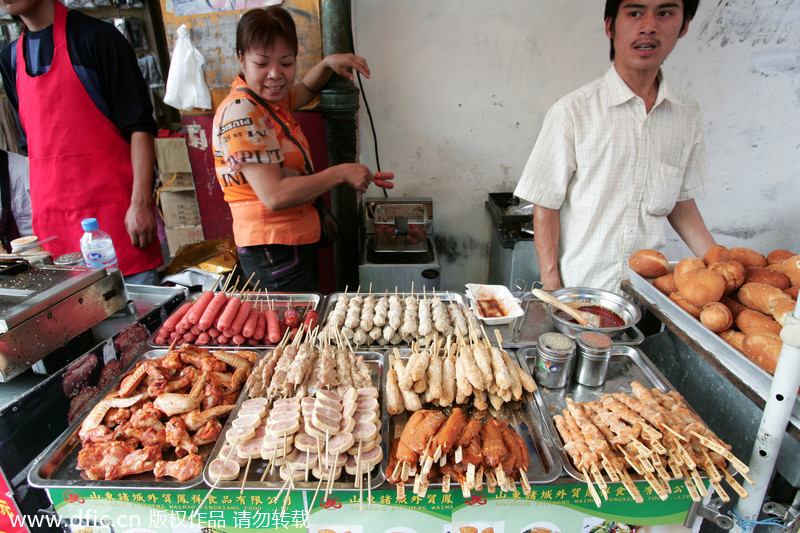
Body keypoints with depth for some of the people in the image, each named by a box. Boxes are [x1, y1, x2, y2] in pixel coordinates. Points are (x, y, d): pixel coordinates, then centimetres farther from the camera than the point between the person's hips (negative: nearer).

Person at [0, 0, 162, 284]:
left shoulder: (96, 36, -2)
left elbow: (139, 125, -8)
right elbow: (30, 143, 22)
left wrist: (141, 202, -16)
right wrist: (40, 214, 16)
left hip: (112, 204, -6)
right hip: (50, 214, 6)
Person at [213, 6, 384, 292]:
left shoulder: (269, 99, 8)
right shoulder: (241, 111, -20)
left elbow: (306, 90, 32)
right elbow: (274, 195, -27)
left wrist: (328, 63, 11)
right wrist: (341, 173, -19)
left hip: (299, 241, 10)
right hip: (275, 254, -10)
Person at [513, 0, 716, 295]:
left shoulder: (688, 113, 3)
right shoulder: (572, 111, -12)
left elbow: (682, 201, 12)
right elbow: (545, 207, -11)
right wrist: (552, 290, -14)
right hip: (578, 288, -4)